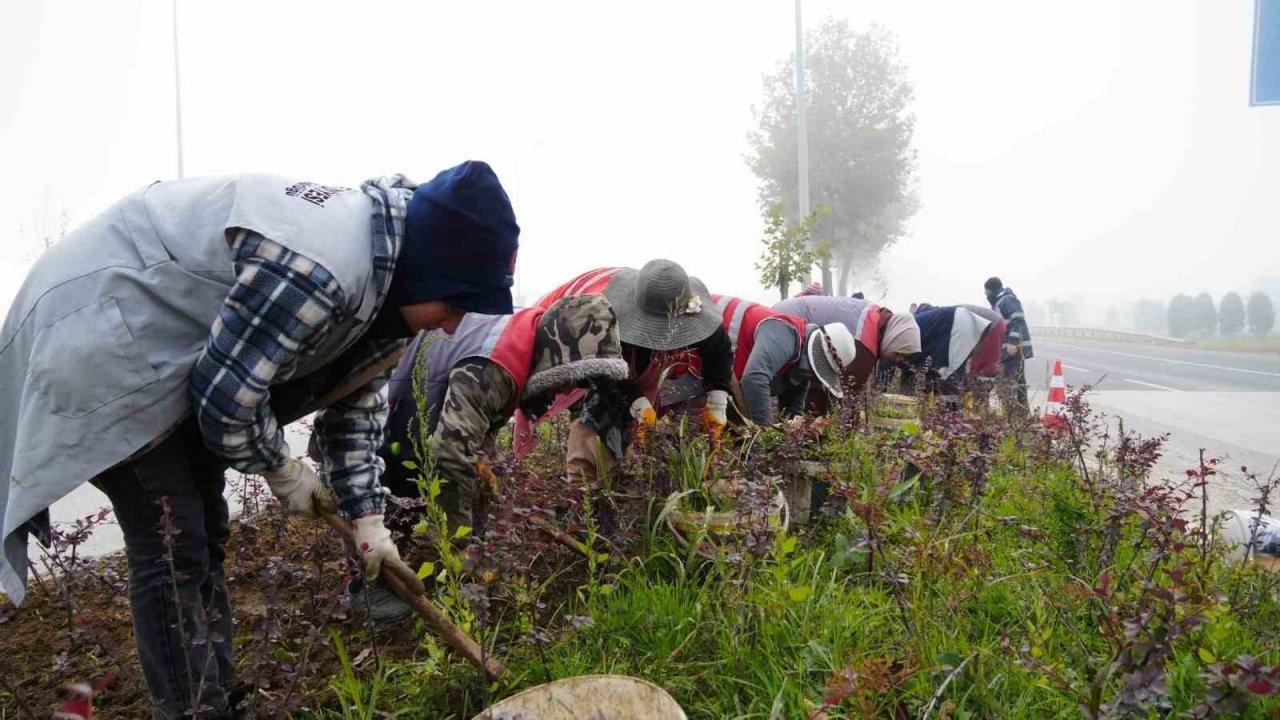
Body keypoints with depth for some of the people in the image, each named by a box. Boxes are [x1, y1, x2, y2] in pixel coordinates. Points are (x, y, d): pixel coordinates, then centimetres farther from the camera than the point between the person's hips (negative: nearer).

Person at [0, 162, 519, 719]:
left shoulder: (390, 283, -2)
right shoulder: (322, 266, -34)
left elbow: (357, 403, 7)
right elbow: (225, 393, -27)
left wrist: (367, 517, 3)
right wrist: (282, 469, -9)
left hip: (170, 348, 10)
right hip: (101, 331, -10)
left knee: (204, 533, 11)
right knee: (170, 543, -12)